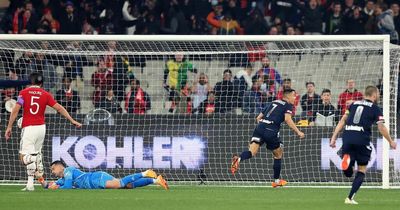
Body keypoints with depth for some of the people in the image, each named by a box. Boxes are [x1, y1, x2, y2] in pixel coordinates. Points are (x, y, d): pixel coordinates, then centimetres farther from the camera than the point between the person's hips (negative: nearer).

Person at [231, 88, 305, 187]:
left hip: (260, 127, 5)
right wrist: (298, 132, -7)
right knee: (278, 154, 18)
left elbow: (258, 118, 28)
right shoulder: (288, 105, 8)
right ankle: (277, 181, 24)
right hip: (271, 131, -5)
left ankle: (238, 159, -44)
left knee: (252, 152, -12)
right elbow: (288, 119, -10)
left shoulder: (273, 103, 28)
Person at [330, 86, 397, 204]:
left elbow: (342, 121, 15)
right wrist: (391, 142, 13)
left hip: (347, 137, 4)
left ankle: (347, 159, -24)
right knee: (361, 170, 11)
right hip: (362, 140, -4)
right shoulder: (375, 108, 7)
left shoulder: (354, 104, 20)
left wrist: (334, 137, 16)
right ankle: (350, 198, 2)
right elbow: (381, 127, 0)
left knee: (348, 173, 10)